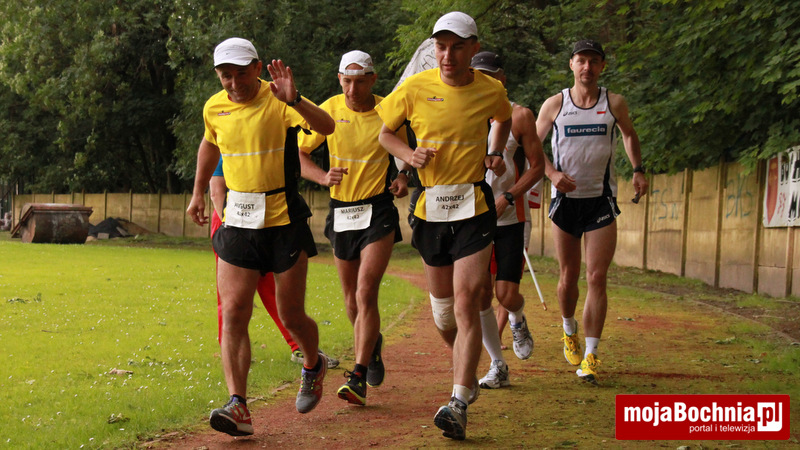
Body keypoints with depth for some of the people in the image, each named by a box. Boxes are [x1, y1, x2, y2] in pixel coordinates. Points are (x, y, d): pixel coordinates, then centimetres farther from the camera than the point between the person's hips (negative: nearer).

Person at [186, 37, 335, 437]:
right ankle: (238, 407, -13)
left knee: (292, 317, 4)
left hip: (285, 222, -4)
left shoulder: (277, 101, -11)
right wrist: (198, 192, 31)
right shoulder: (214, 108, 6)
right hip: (237, 224, 4)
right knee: (233, 314, -9)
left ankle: (314, 365, 37)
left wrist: (293, 101, -44)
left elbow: (326, 126, -28)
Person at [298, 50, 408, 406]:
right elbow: (299, 153, 2)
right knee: (352, 299, 14)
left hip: (378, 210, -3)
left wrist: (403, 176, -5)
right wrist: (323, 176, -16)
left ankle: (358, 377, -14)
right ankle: (372, 345, 44)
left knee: (366, 293, -16)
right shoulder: (329, 110, -4)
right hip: (340, 211, 3)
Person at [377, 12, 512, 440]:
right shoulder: (414, 89, -5)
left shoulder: (491, 91, -1)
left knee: (467, 304, -13)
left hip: (475, 208, -2)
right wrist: (410, 155, -8)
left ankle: (458, 402, -13)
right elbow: (386, 133, 10)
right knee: (442, 310, 12)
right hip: (430, 208, 2)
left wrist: (496, 154, 8)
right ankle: (467, 374, 40)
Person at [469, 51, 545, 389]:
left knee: (507, 295, -8)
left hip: (509, 218, -2)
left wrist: (507, 197, -14)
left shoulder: (519, 116, -1)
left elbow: (538, 166, -1)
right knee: (480, 296, 0)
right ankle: (498, 366, 16)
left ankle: (518, 321, 30)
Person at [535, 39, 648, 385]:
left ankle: (591, 356, -5)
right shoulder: (554, 104, -1)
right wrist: (553, 174, -10)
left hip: (602, 200, 0)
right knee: (568, 276, 10)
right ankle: (569, 330, 38)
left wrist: (637, 169, 6)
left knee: (596, 278, -8)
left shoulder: (614, 103, 1)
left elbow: (629, 135, 20)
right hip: (565, 199, 1)